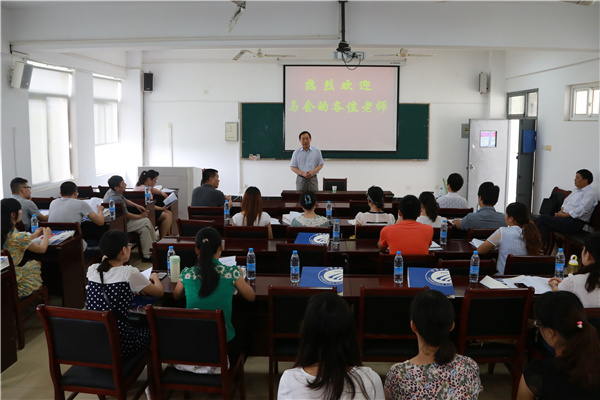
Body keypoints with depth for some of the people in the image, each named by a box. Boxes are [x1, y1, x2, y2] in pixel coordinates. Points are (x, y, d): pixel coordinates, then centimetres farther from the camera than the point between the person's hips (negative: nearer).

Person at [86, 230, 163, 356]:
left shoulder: (92, 270, 0)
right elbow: (159, 292, 0)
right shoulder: (129, 273, -16)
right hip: (118, 344, -6)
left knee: (137, 324, 32)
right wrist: (155, 277, 21)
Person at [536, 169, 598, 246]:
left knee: (543, 218, -19)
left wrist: (564, 215, -16)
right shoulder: (576, 190, 19)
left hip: (575, 222, -9)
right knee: (544, 225, -18)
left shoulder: (590, 193, -10)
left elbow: (581, 210, -20)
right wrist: (561, 211, 2)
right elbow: (566, 200, 23)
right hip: (565, 217, 9)